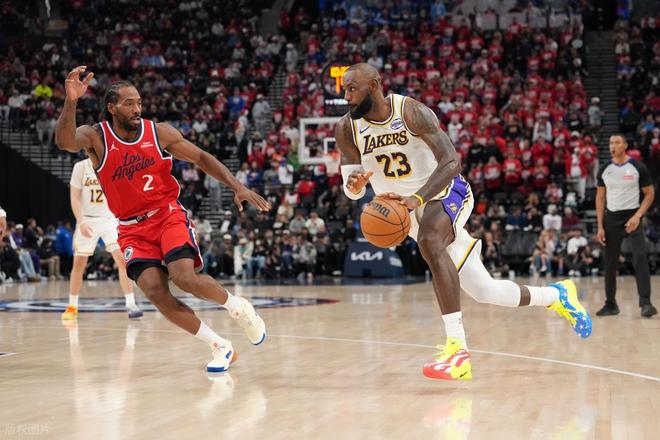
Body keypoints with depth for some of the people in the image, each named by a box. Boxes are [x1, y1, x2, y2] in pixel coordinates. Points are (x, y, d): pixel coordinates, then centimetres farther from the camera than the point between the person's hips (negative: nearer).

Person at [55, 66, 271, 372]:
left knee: (184, 277, -24)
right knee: (155, 292, -17)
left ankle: (237, 307, 6)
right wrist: (70, 102, -48)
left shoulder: (159, 132, -4)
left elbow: (201, 158, 4)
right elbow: (64, 142, -30)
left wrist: (237, 187, -6)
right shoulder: (96, 137, -8)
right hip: (132, 228, 1)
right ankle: (219, 346, -3)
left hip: (169, 215, -1)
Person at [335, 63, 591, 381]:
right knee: (484, 291, 6)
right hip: (410, 210, 5)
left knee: (429, 242, -39)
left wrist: (416, 199, -42)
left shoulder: (412, 113, -20)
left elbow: (451, 161, -28)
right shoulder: (347, 129, -7)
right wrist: (355, 183, -30)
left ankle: (457, 348, -40)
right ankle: (555, 295, 32)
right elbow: (352, 191, -5)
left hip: (446, 193, -5)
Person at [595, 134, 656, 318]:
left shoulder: (638, 167, -6)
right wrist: (600, 226, 2)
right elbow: (600, 198, 9)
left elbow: (650, 194, -2)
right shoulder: (604, 170, 4)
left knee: (640, 258, -17)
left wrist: (637, 216, -15)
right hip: (611, 218, 4)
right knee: (610, 262, 7)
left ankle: (645, 303, -18)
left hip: (632, 217, -4)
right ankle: (610, 304, 16)